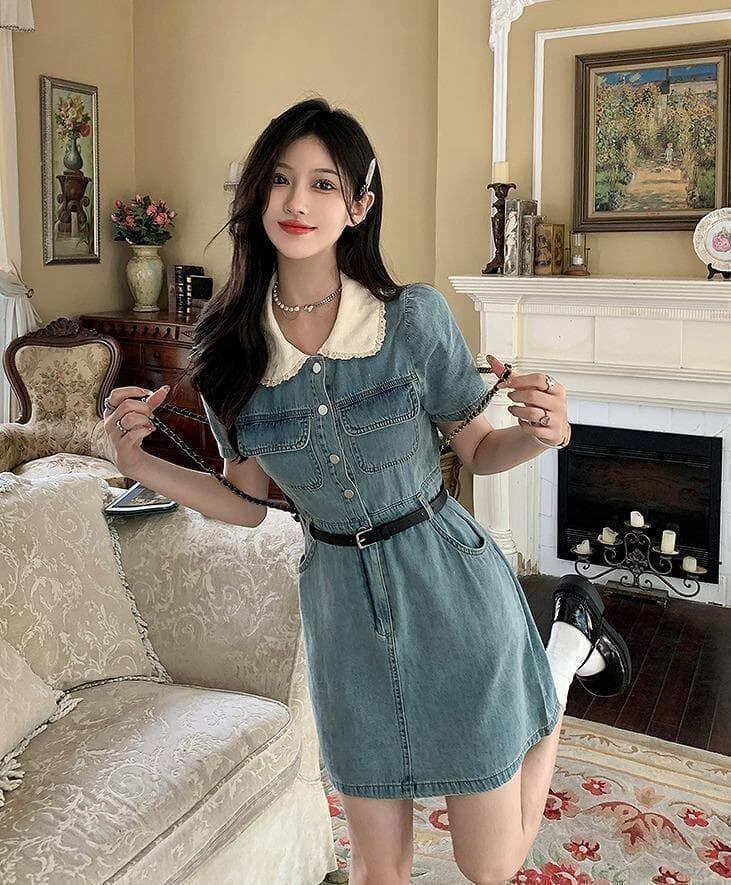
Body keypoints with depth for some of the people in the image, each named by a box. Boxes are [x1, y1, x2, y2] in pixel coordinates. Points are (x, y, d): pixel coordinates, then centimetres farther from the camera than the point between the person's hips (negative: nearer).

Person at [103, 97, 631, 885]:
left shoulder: (415, 317, -15)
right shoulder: (227, 347, -6)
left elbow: (479, 451, -2)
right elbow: (248, 504, 3)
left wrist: (535, 435, -23)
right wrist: (143, 466, -12)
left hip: (450, 588, -2)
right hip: (343, 605, 3)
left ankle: (568, 642, 30)